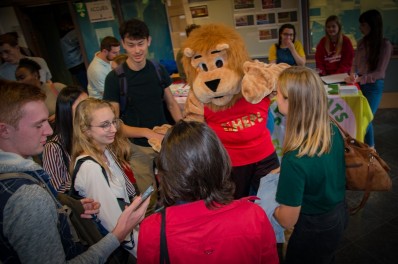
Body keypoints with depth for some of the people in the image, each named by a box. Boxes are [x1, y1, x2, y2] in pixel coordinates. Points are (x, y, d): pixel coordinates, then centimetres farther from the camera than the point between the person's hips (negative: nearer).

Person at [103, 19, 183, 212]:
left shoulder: (158, 70, -1)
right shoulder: (115, 78, -12)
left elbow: (171, 103, 7)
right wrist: (147, 132, -26)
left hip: (164, 140, 3)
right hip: (137, 147, -3)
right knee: (149, 199, 8)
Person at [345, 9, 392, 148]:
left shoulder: (385, 44, -11)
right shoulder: (362, 42, 4)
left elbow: (379, 72, -15)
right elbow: (355, 64, 7)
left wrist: (359, 79, -28)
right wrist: (353, 74, -15)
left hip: (374, 86, -5)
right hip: (360, 84, 5)